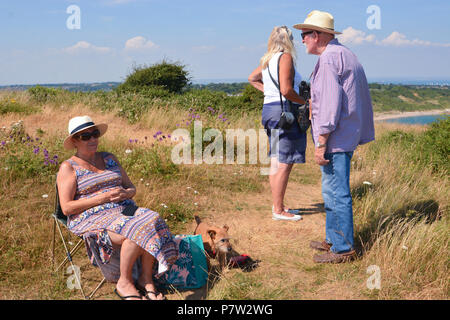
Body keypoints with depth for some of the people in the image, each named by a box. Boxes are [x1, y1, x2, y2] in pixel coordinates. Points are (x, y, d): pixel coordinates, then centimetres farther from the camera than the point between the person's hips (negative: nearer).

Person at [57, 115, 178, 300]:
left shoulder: (109, 158, 18)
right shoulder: (68, 168, 1)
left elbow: (132, 188, 18)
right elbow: (67, 208, -8)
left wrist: (125, 193, -7)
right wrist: (102, 198, -15)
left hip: (123, 210, 6)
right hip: (91, 219, -5)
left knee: (152, 221, -26)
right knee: (136, 231, -32)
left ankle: (146, 279, -16)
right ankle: (124, 283, -14)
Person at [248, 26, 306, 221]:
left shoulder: (268, 60, 14)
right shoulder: (285, 57, -11)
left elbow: (252, 78, 30)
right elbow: (286, 90, -21)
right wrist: (304, 101, -7)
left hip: (269, 108, 10)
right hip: (283, 111, -10)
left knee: (276, 161, 14)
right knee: (284, 163, -5)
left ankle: (278, 205, 23)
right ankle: (278, 210, -1)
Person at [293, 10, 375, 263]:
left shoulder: (329, 58, -14)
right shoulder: (345, 54, 19)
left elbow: (330, 103, -23)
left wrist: (321, 143, -21)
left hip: (336, 138, -11)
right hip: (348, 136, 11)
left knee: (336, 193, -5)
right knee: (334, 191, 18)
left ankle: (343, 249, 2)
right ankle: (333, 239, 29)